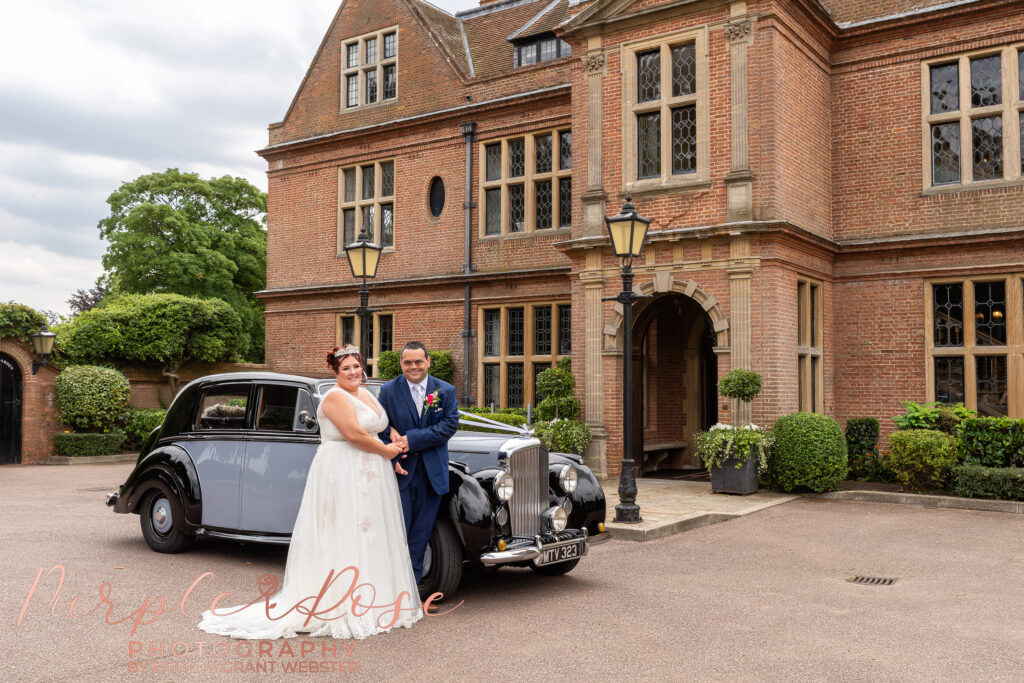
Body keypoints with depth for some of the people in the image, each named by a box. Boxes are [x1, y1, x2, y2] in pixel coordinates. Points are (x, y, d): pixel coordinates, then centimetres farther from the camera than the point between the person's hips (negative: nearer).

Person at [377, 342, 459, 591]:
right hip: (400, 470, -2)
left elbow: (450, 425, -7)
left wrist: (411, 439, -15)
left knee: (422, 531, 8)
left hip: (432, 473, 2)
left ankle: (412, 582, 18)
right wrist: (392, 460, -16)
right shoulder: (388, 390, 1)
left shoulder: (446, 391, 3)